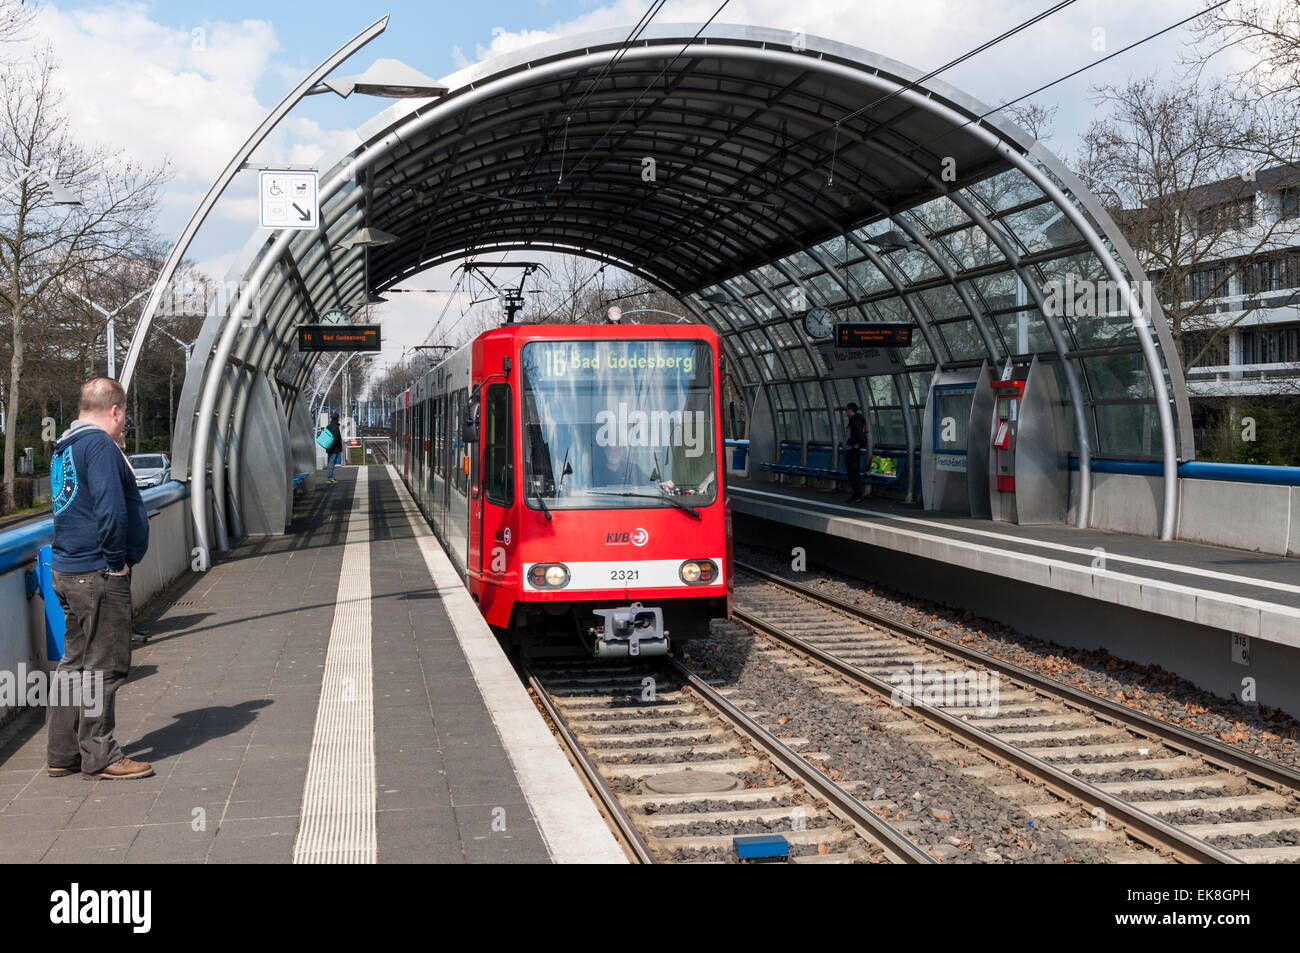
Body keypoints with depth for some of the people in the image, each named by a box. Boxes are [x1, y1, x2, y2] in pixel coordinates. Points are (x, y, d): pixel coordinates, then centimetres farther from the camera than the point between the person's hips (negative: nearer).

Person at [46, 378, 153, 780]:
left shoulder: (64, 447, 16)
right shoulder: (99, 444, -15)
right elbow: (111, 509, -25)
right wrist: (116, 561, -15)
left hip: (68, 569, 10)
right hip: (98, 573, -10)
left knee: (77, 663, 16)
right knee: (104, 667, -1)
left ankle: (62, 754, 22)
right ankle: (99, 755, 6)